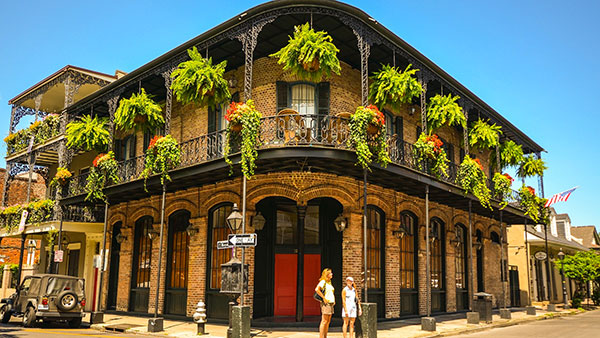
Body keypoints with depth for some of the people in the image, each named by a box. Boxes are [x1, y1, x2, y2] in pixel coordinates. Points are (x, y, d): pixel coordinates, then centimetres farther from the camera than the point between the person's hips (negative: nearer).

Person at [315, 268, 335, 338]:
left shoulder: (329, 282, 18)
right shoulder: (323, 281, -9)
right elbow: (317, 289, -24)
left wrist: (333, 300, 16)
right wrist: (324, 298, -22)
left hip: (331, 303, 9)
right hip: (326, 303, -9)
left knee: (328, 321, 9)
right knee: (324, 321, -9)